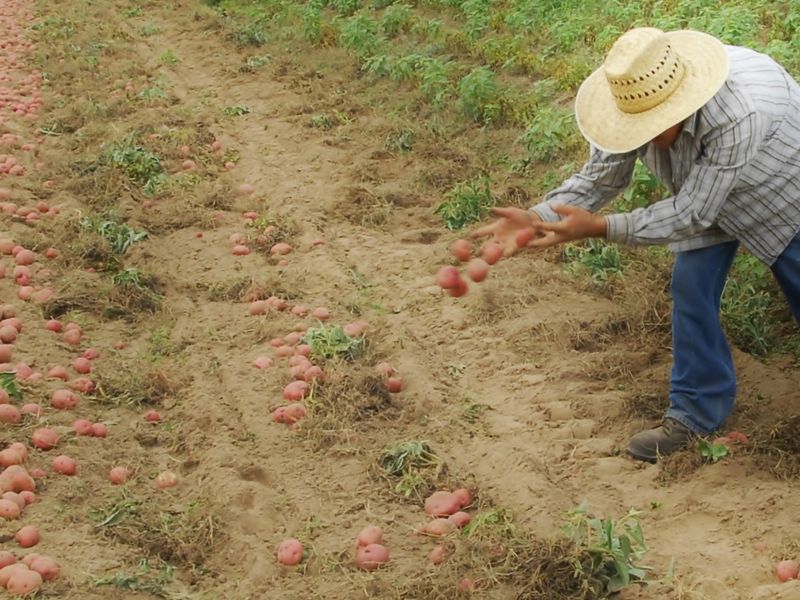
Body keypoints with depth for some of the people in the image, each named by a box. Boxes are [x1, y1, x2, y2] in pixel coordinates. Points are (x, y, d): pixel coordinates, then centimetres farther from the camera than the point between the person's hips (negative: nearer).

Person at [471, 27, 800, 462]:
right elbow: (598, 180, -19)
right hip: (704, 193, 5)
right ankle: (697, 409, 15)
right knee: (692, 288, -1)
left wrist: (599, 227, -41)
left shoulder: (735, 116, -47)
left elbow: (692, 214, -39)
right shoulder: (635, 103, -29)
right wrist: (535, 219, -35)